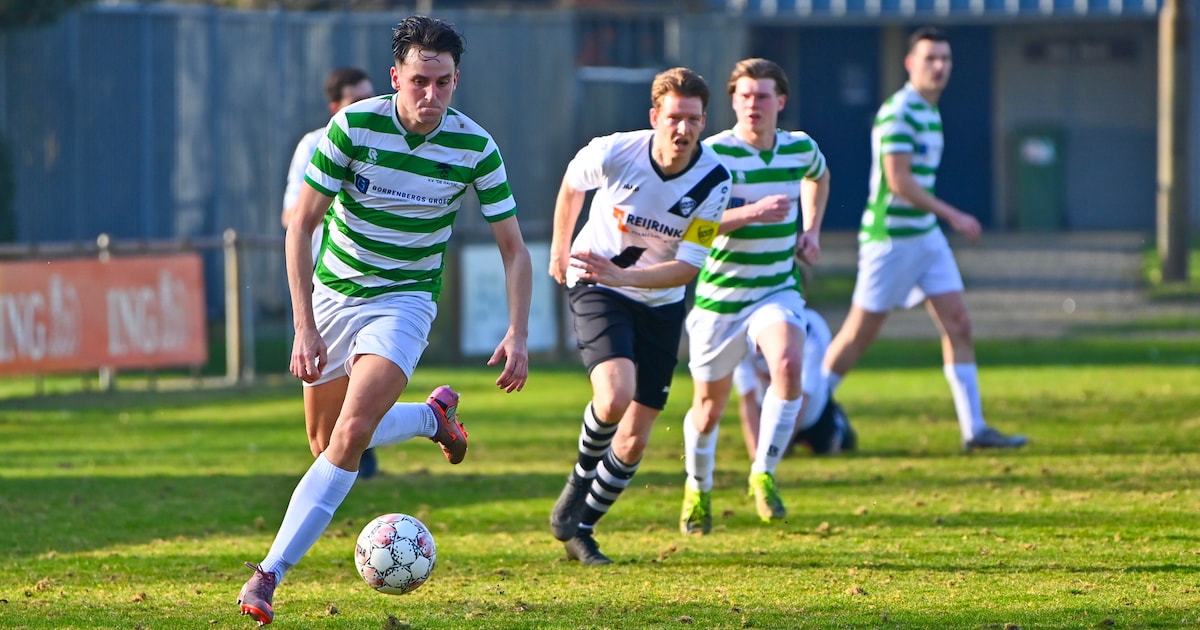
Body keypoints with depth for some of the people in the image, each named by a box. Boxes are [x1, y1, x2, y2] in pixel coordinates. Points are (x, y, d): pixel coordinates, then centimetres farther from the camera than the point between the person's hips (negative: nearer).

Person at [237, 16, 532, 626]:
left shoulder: (475, 148, -13)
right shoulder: (353, 127, -17)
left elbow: (513, 248, -3)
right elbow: (301, 224, -12)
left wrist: (518, 333, -16)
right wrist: (304, 328, -18)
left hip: (405, 299, -2)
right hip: (333, 293, 2)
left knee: (351, 435, -21)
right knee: (325, 443, 13)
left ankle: (270, 572, -18)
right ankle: (434, 416, 42)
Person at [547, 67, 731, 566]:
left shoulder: (714, 181, -18)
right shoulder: (613, 154, -20)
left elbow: (688, 267, -19)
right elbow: (572, 185, 5)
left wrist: (622, 276, -33)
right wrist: (559, 249, 16)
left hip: (660, 304, 3)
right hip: (596, 287, -3)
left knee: (634, 440, 4)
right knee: (615, 397, -29)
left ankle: (579, 527, 24)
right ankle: (581, 481, 0)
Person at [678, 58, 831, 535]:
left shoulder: (801, 148, 0)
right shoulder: (713, 154, -14)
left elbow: (819, 176, 27)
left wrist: (811, 231, 12)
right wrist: (751, 214, -31)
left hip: (777, 290, 2)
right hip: (719, 298, -2)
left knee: (788, 366, -28)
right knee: (709, 408, 9)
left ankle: (764, 474, -14)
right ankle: (698, 489, 37)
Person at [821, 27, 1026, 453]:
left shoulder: (930, 112, 13)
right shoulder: (898, 112, -16)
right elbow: (898, 180, -22)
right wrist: (953, 216, -22)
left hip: (925, 236, 9)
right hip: (890, 237, -9)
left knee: (958, 325, 1)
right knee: (860, 334, -1)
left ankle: (974, 429, 0)